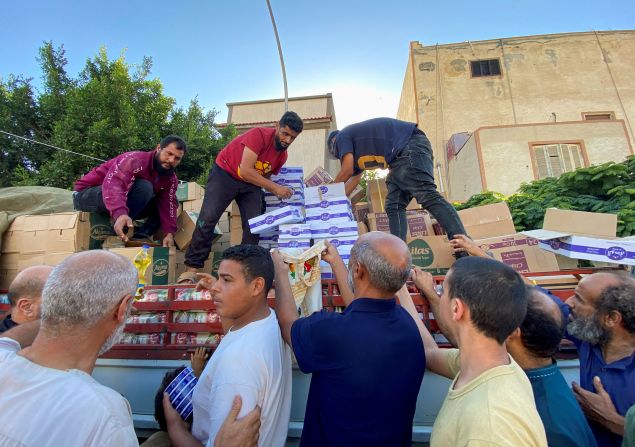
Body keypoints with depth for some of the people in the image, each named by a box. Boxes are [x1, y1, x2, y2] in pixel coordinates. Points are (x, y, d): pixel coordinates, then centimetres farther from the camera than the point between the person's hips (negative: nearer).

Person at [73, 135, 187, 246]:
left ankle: (139, 236, -15)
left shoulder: (171, 179, -5)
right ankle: (113, 233, -26)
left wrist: (169, 233, -31)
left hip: (122, 209, 7)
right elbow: (113, 185, -42)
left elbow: (168, 205, -14)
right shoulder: (136, 160, -26)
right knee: (143, 187, -30)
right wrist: (120, 214, -61)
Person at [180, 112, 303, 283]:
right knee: (208, 217, -15)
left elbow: (265, 176, 6)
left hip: (250, 183, 6)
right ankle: (192, 268, -7)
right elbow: (245, 170, -31)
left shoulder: (283, 155, -3)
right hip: (225, 173, -6)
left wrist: (279, 191, -11)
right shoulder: (259, 134, -25)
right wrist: (275, 187, -32)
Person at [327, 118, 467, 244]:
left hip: (411, 146, -10)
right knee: (394, 207, 1)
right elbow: (354, 178, 36)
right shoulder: (355, 149, 32)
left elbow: (347, 170, -7)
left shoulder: (342, 137, 6)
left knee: (427, 195, -23)